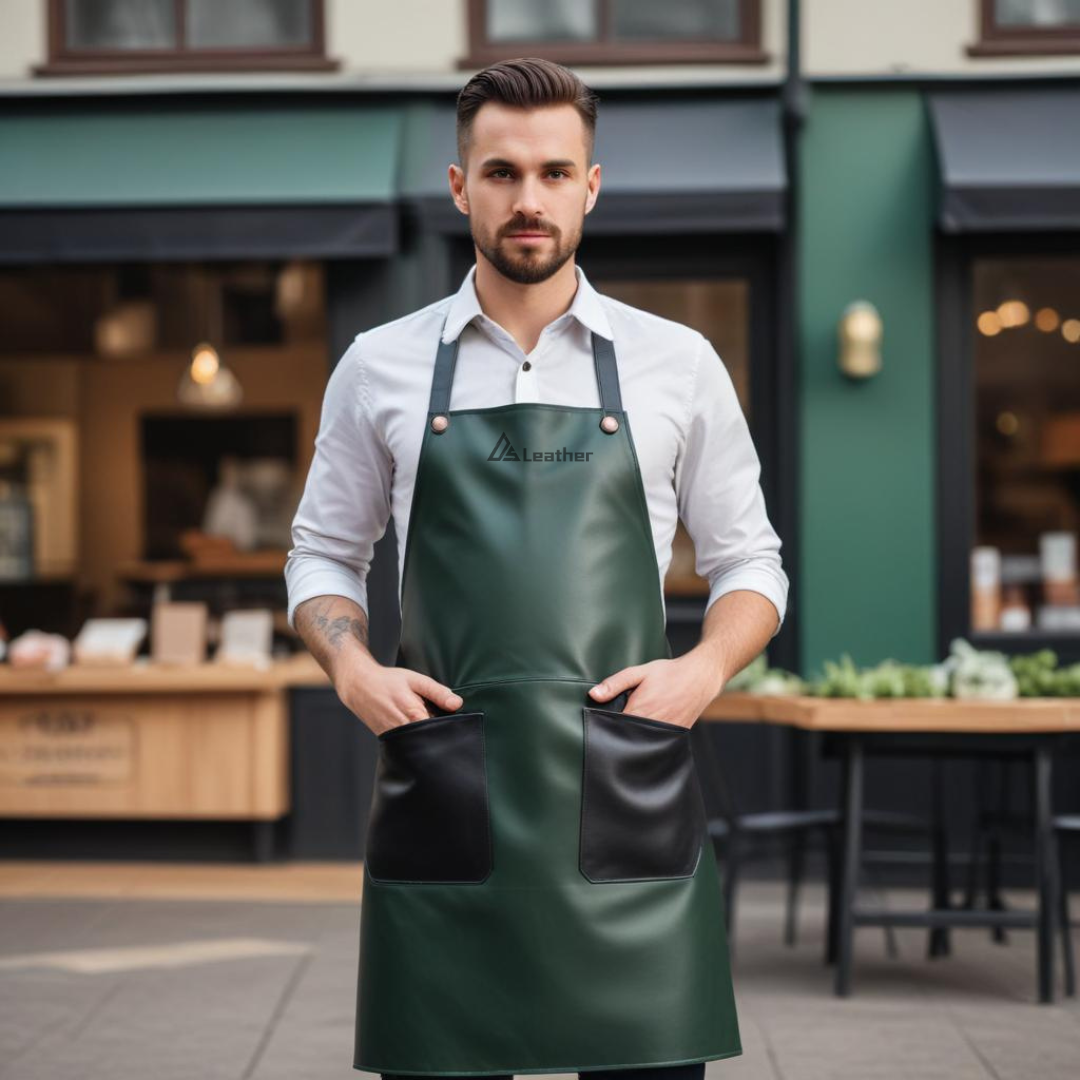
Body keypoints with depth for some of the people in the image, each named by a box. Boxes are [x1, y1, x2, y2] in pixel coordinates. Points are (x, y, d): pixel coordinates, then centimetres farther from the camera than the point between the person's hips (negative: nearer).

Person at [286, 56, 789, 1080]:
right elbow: (321, 558, 16)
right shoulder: (379, 367, 8)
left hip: (626, 804, 0)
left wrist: (705, 668, -7)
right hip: (442, 803, 0)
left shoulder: (677, 364, 7)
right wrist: (351, 668, -3)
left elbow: (748, 564, 13)